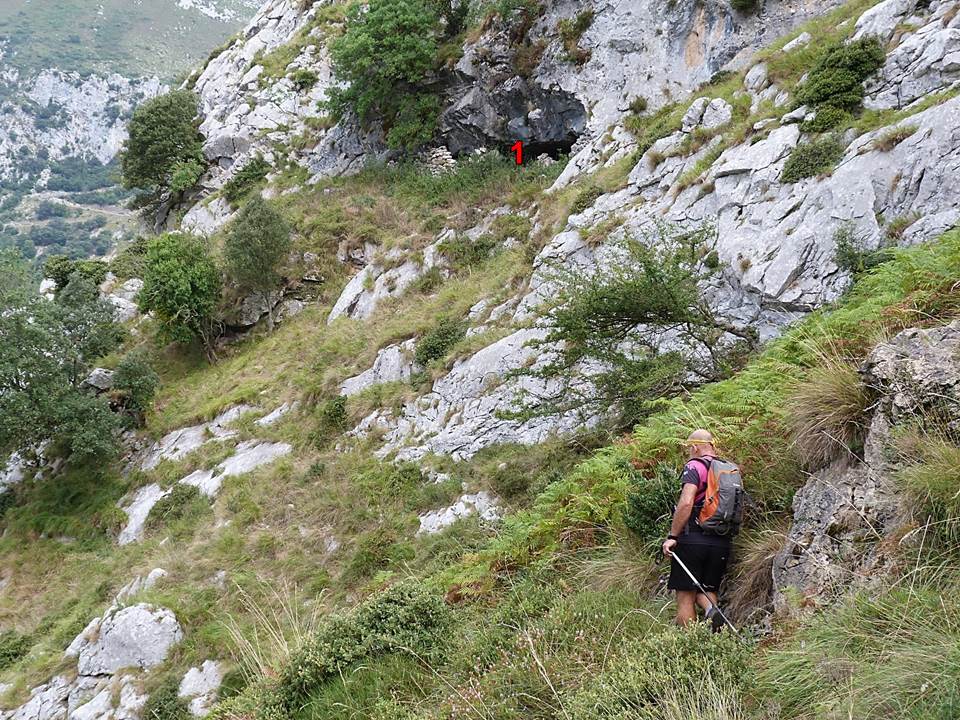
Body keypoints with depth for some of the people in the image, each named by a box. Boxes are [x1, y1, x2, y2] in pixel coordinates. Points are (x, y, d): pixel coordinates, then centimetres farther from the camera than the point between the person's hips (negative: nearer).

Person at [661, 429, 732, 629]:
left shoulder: (694, 467, -6)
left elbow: (686, 503, -18)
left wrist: (672, 536, -15)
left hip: (693, 539, -6)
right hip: (722, 543, 6)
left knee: (686, 597, 2)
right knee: (707, 589, 18)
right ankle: (711, 609, -12)